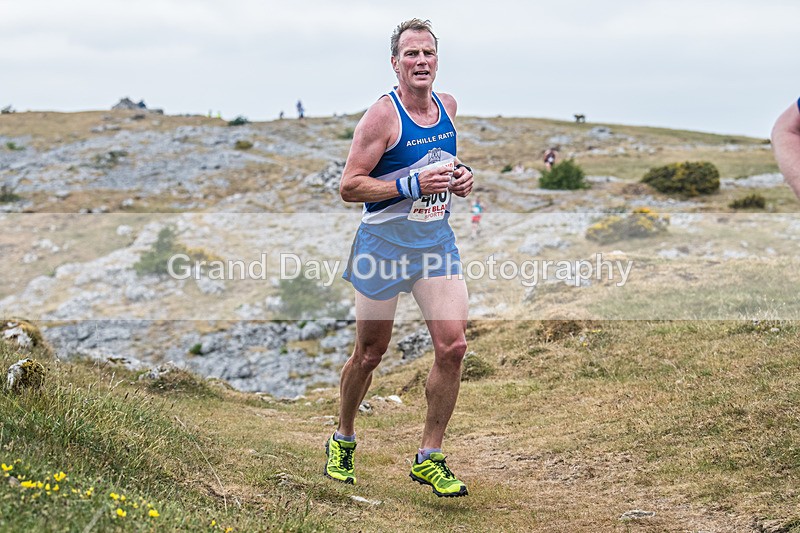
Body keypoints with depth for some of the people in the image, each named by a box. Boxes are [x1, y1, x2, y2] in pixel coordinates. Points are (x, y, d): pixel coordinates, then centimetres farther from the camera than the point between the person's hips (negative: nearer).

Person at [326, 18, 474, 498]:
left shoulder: (447, 106, 5)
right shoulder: (382, 116, -15)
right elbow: (349, 187, -16)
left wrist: (460, 175, 4)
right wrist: (413, 186, -25)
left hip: (438, 239, 5)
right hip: (385, 242, -5)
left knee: (453, 346, -7)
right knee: (370, 352, 8)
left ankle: (429, 458, 6)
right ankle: (343, 439, 33)